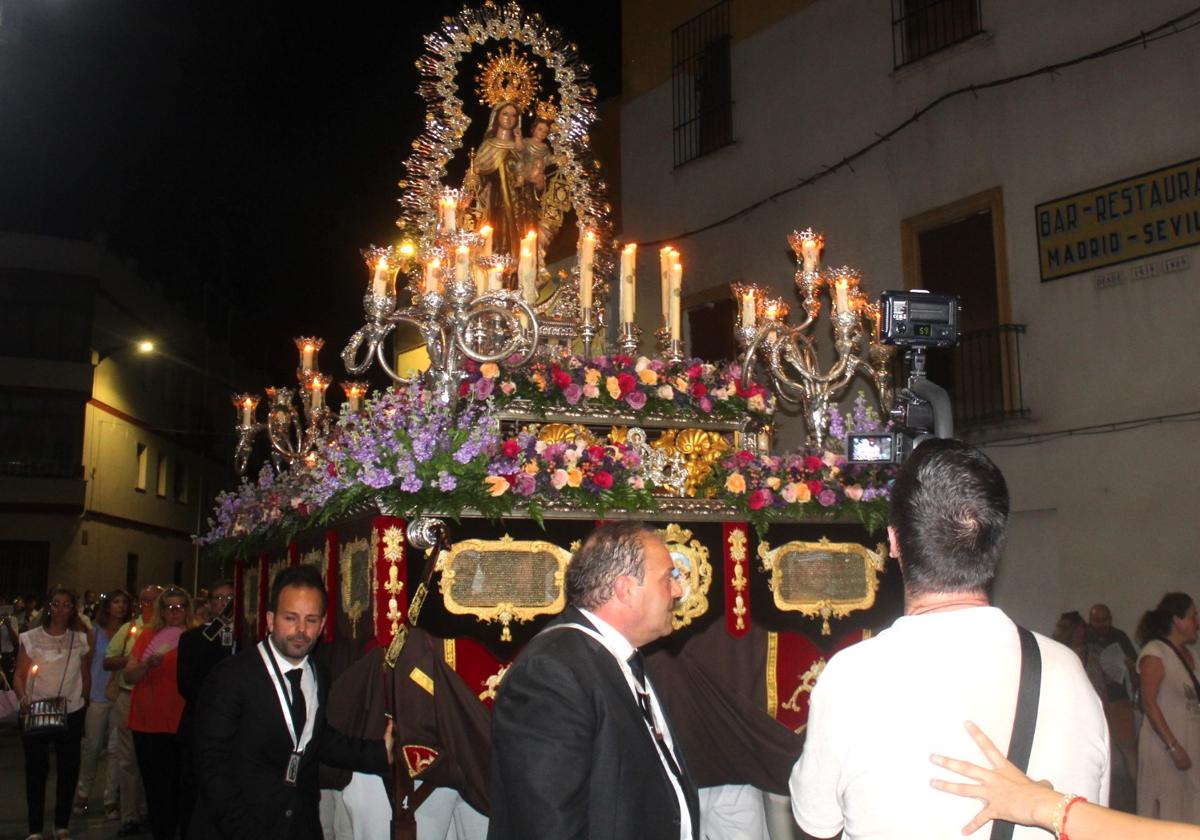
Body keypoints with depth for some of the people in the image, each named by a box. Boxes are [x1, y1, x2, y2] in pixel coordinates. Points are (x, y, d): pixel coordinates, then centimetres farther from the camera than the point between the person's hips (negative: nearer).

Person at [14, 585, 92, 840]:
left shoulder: (81, 640, 4)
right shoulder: (31, 638, -2)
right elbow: (19, 675, -2)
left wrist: (84, 702, 8)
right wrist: (23, 698, -18)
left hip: (71, 714, 2)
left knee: (68, 770, 7)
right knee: (36, 770, 2)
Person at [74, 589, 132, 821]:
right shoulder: (95, 631, 5)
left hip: (121, 696, 0)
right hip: (98, 696, 0)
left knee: (115, 749, 1)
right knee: (92, 748, 6)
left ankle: (111, 800, 9)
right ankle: (82, 794, 24)